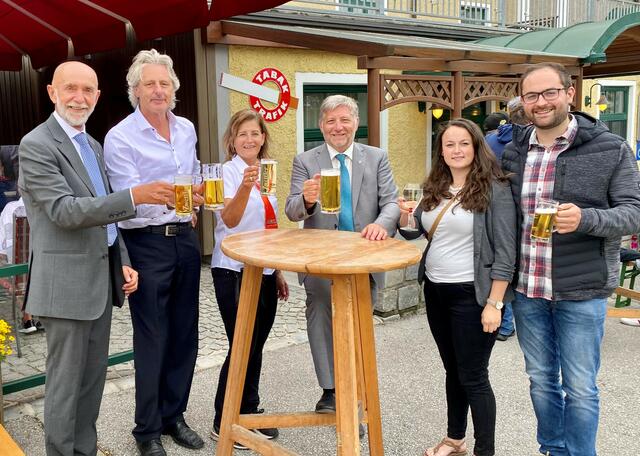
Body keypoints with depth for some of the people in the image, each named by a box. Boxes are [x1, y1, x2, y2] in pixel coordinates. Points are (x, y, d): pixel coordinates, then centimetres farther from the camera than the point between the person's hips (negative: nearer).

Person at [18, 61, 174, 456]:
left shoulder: (93, 145, 15)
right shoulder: (36, 145, -11)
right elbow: (65, 211, -22)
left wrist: (123, 263, 9)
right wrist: (135, 196, -30)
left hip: (101, 278, 8)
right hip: (67, 282, -8)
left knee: (93, 378, 16)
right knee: (66, 383, 3)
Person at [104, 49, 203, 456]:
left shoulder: (187, 129, 7)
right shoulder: (120, 138, -11)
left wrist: (193, 209, 12)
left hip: (185, 238, 6)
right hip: (147, 243, -6)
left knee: (185, 334, 11)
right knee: (152, 339, 1)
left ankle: (174, 415, 27)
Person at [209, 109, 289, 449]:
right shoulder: (227, 171, -9)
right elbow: (230, 220, -24)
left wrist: (278, 272, 17)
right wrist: (244, 187, -41)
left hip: (264, 271, 7)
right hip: (234, 272, -7)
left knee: (255, 347, 12)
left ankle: (249, 414, 27)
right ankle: (224, 424, 12)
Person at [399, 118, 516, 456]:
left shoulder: (495, 189, -11)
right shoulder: (434, 189, 7)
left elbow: (505, 252, -13)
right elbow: (416, 232, 16)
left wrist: (494, 303, -18)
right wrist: (402, 218, -6)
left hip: (471, 294, -6)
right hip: (435, 290, 6)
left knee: (473, 376, 2)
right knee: (453, 370, 18)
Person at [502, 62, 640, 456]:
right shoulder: (513, 151, 5)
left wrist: (586, 218, -28)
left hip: (581, 291, -4)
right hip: (526, 290, 4)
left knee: (580, 388, 6)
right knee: (541, 380, 17)